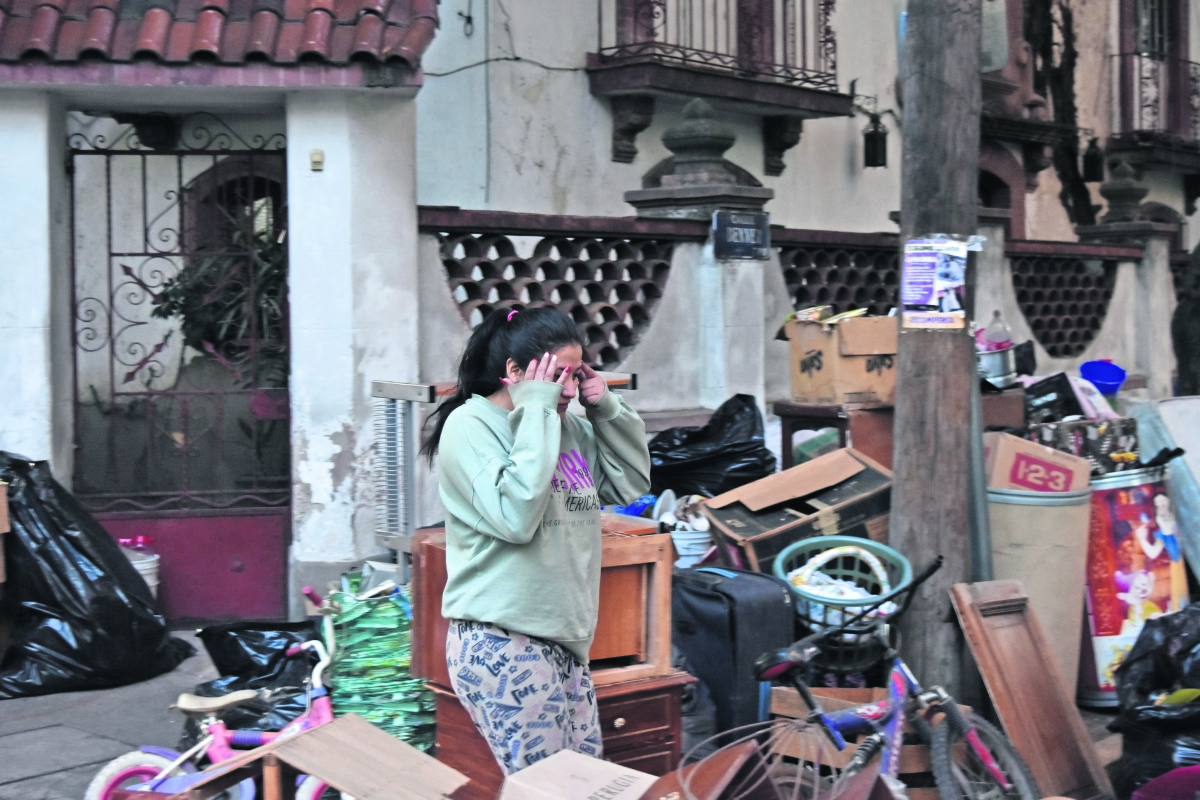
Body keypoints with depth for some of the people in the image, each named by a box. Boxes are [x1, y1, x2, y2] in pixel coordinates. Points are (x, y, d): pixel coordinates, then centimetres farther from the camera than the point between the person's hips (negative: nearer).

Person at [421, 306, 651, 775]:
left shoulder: (569, 428, 11)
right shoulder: (469, 426, -9)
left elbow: (632, 485, 18)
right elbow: (515, 517, -22)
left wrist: (606, 409, 5)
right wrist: (536, 412, -16)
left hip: (563, 640, 8)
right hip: (502, 643, -8)